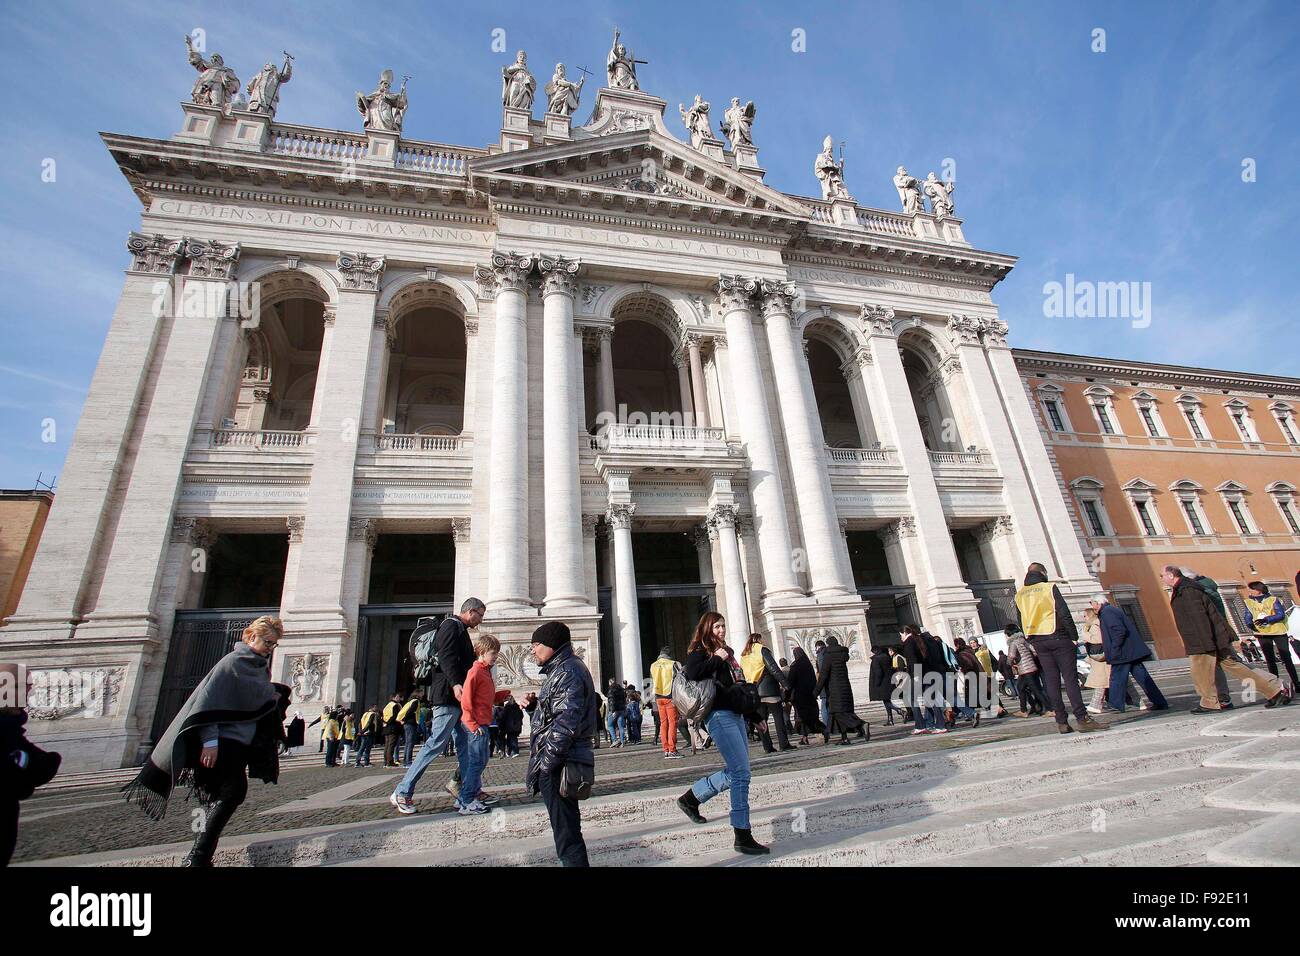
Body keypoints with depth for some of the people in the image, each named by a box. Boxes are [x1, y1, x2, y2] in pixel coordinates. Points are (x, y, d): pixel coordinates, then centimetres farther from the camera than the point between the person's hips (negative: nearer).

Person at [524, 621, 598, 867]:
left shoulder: (568, 671, -14)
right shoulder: (559, 670, 18)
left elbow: (566, 722, -22)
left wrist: (545, 763, -18)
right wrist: (534, 705, 7)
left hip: (560, 767, -10)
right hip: (558, 765, 10)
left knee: (567, 835, -4)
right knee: (567, 831, 18)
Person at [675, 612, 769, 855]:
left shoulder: (727, 651, 20)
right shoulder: (699, 650, -4)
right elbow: (693, 673, -26)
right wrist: (717, 659, -15)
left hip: (735, 714, 9)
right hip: (719, 715, -9)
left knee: (735, 773, 11)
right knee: (741, 774, -9)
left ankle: (691, 797, 26)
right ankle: (742, 836, 1)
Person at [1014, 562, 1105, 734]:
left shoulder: (1019, 595, 11)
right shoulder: (1049, 587, -3)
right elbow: (1064, 613, -10)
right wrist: (1074, 636, -4)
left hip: (1037, 641, 4)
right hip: (1057, 637, -4)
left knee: (1051, 681, 5)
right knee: (1070, 678, -4)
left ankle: (1062, 722, 6)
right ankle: (1082, 719, -10)